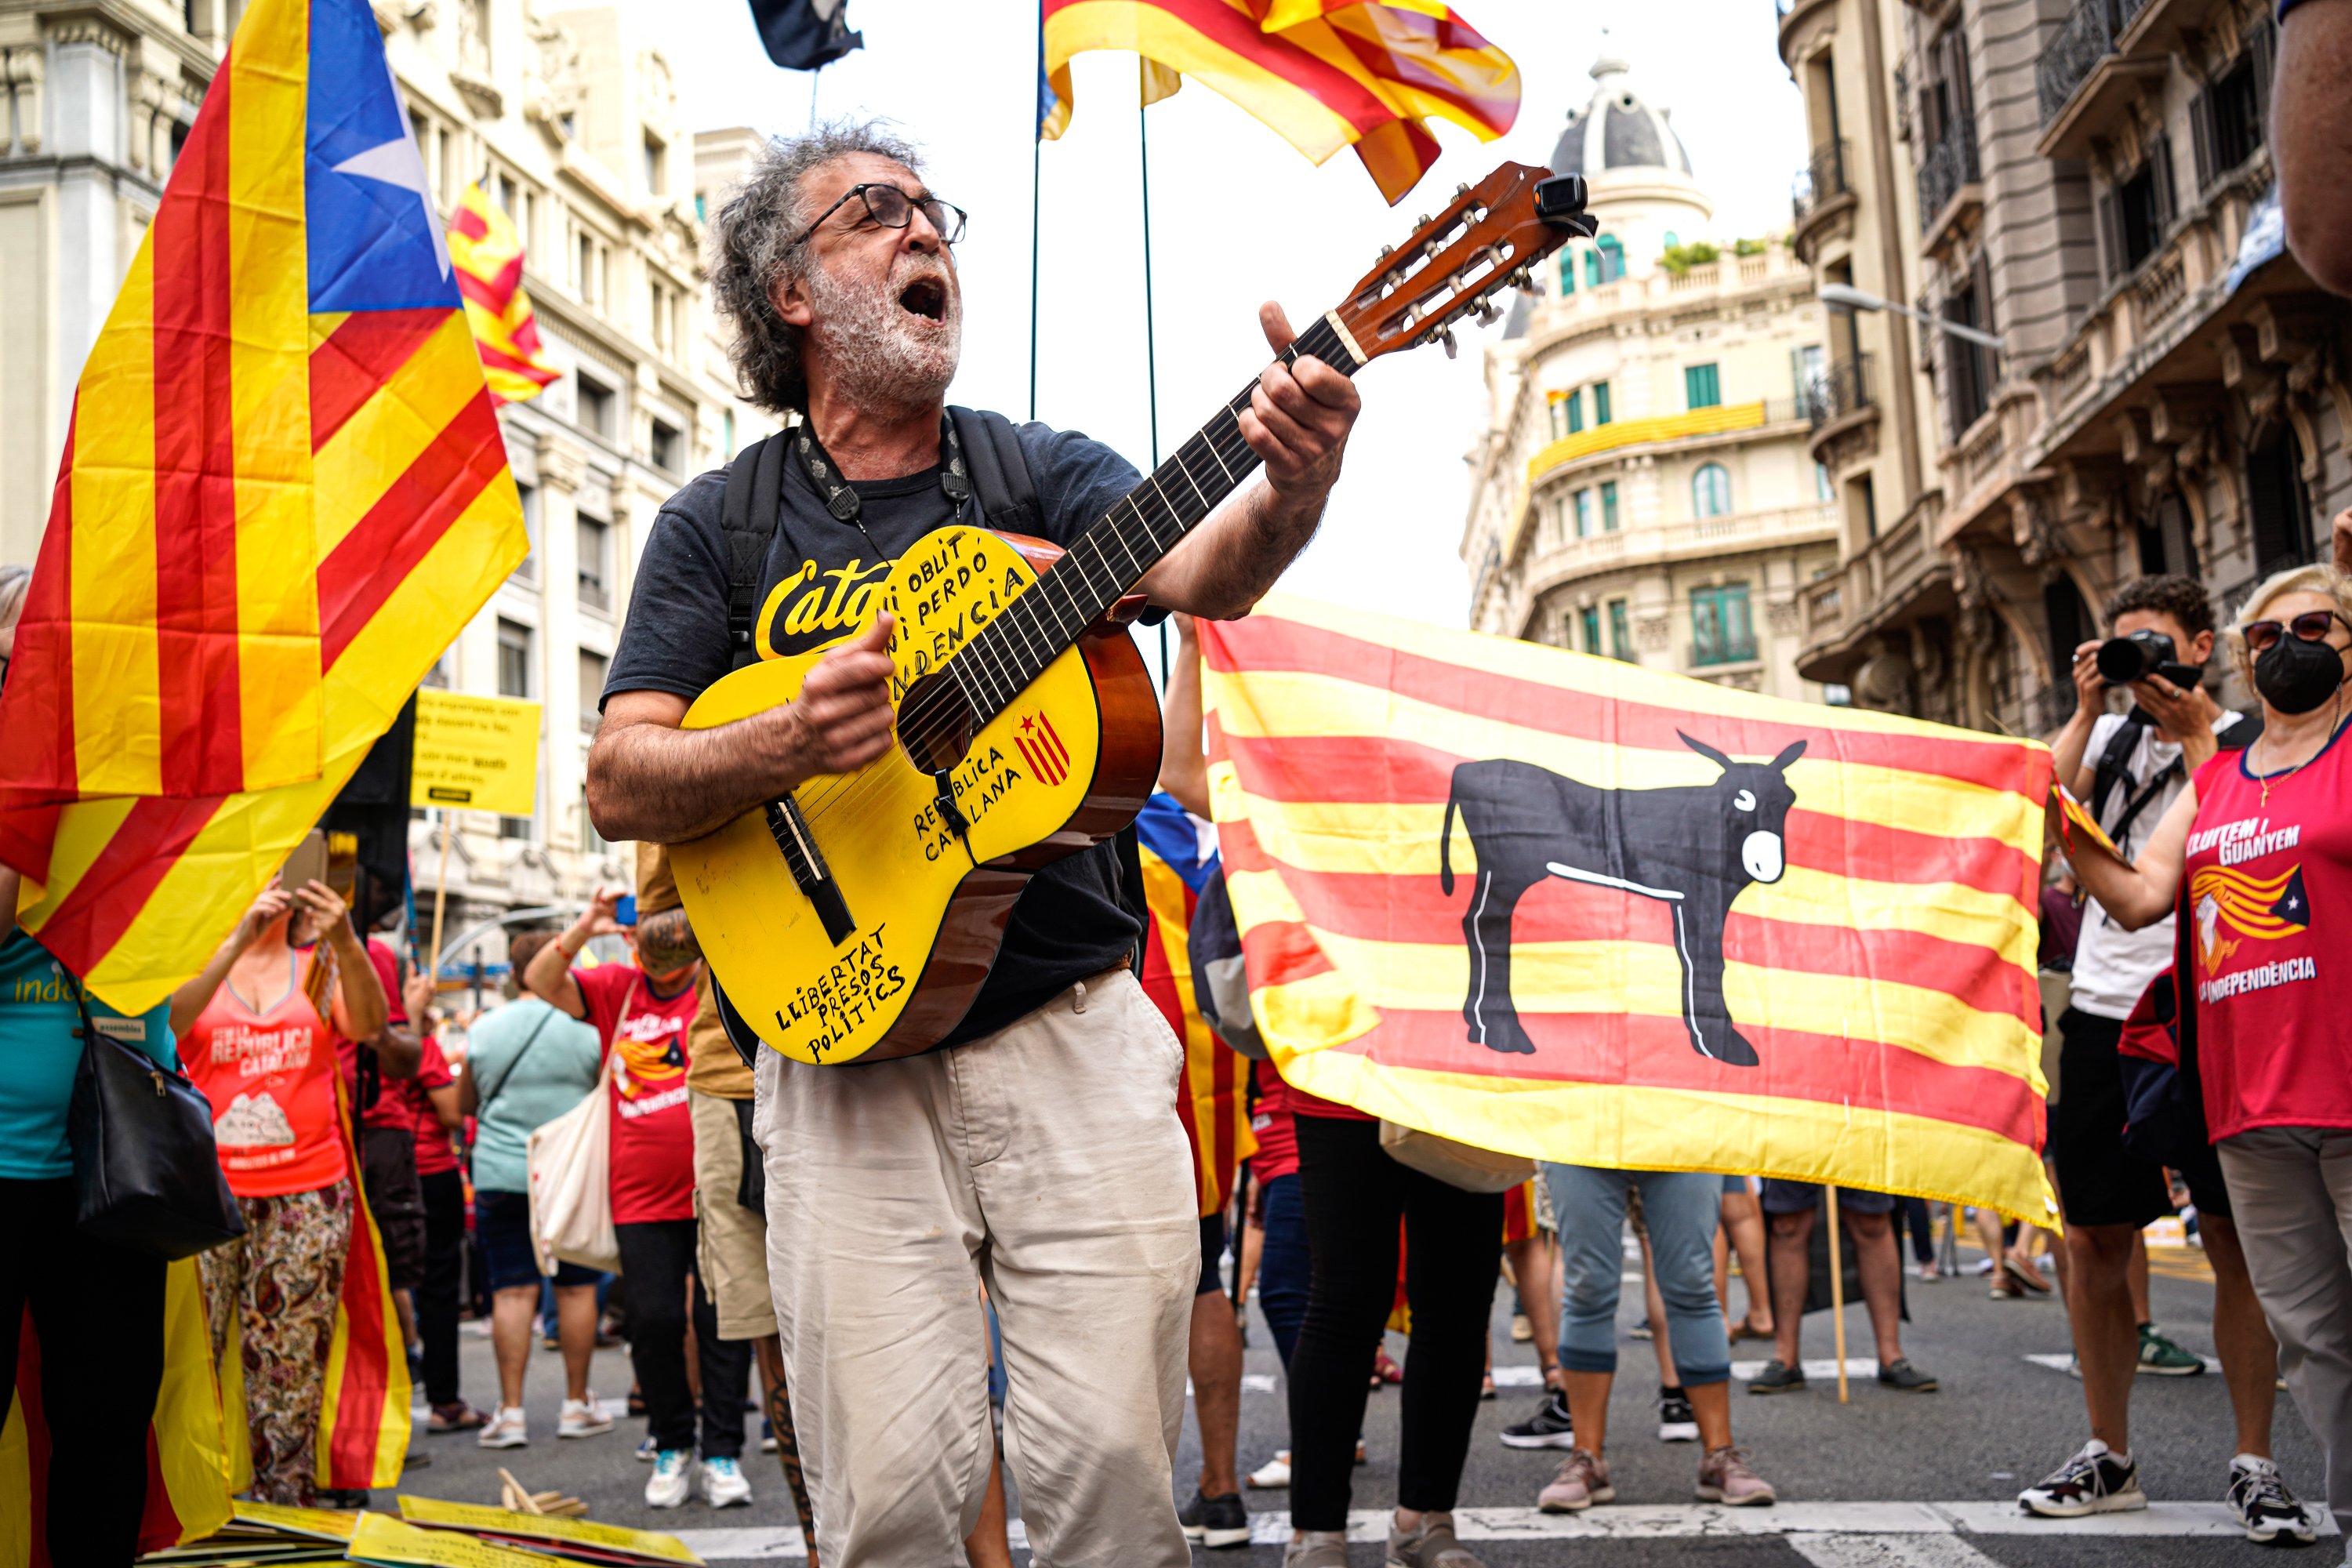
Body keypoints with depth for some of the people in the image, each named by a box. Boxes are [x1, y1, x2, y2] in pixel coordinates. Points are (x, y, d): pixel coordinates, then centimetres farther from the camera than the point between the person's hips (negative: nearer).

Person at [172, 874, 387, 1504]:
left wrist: (345, 943, -26)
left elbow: (367, 1026, -9)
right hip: (206, 1187, -1)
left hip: (307, 1192, 1)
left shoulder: (319, 962, 11)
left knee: (292, 1366, 4)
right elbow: (166, 1024, -14)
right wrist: (239, 940, -24)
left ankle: (285, 1505, 12)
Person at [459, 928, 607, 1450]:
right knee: (576, 1288, 7)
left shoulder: (484, 1030, 1)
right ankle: (577, 1404, 13)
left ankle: (511, 1411, 2)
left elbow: (464, 1104, 13)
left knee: (512, 1291, 3)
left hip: (500, 1175, 1)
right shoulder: (585, 1027, -4)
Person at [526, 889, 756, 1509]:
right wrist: (585, 929, -14)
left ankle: (722, 1454, 10)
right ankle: (671, 1447, 19)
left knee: (720, 1319, 0)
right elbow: (541, 982, 0)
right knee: (653, 1320, 1)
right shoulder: (617, 990, 7)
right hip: (643, 1197, 2)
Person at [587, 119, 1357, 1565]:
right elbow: (618, 785, 1)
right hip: (846, 1052, 0)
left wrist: (1291, 492, -35)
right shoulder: (721, 523, 9)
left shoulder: (1041, 472, 9)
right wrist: (788, 744, -20)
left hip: (1072, 1029, 1)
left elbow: (1200, 576, -12)